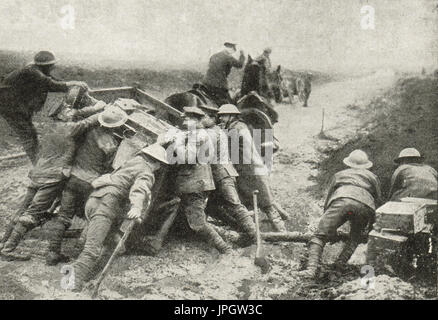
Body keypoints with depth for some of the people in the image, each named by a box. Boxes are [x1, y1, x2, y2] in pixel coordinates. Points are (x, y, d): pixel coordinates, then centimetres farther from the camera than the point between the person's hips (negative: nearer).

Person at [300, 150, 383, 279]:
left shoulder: (339, 174, 38)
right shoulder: (372, 177, 38)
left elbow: (327, 203, 36)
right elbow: (378, 202, 33)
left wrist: (331, 231, 42)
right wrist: (371, 226, 45)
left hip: (341, 201, -1)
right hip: (365, 205, 1)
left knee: (319, 236, -2)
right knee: (355, 238, 23)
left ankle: (312, 268, -21)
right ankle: (341, 263, 3)